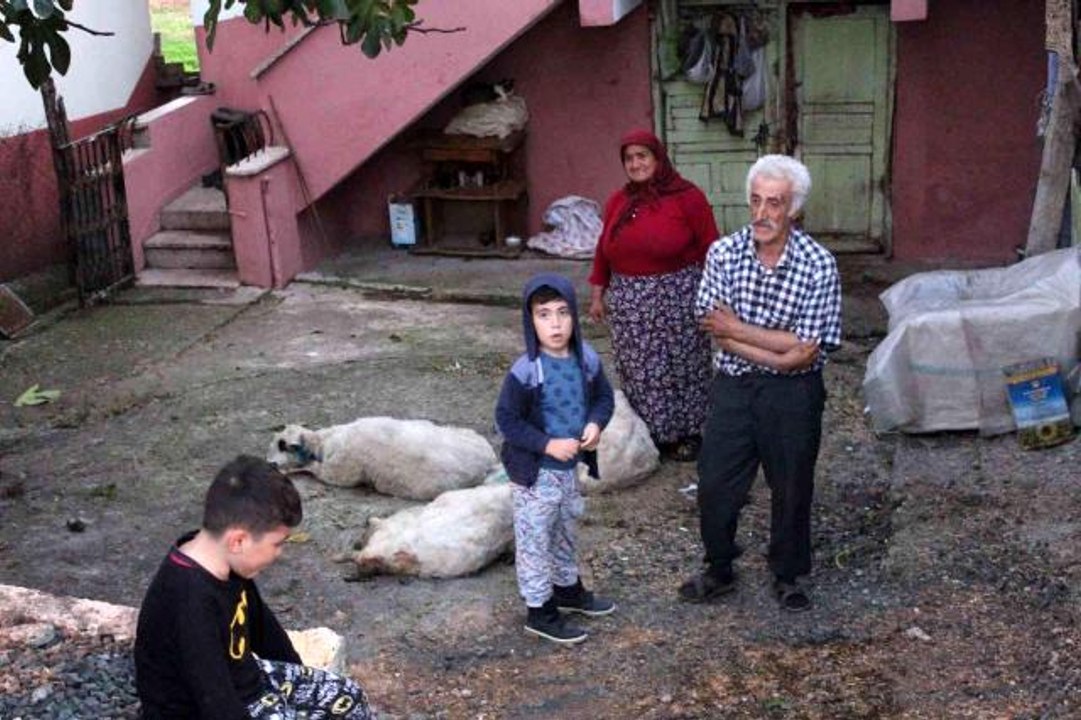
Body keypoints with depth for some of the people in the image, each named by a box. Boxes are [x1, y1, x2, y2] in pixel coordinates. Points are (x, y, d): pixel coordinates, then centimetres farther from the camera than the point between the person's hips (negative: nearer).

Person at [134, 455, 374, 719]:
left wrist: (301, 678, 24)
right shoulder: (191, 604, -33)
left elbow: (258, 620, 13)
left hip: (240, 679, 9)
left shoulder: (225, 562, -6)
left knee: (346, 695, 9)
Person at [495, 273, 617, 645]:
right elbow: (506, 420, -19)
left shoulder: (587, 359, -5)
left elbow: (604, 397, 9)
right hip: (535, 472, -6)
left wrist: (596, 423, -11)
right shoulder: (525, 371, -23)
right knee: (534, 541, 6)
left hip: (570, 467, 6)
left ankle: (568, 589, 46)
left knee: (565, 532, 26)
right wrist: (548, 444, -25)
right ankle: (540, 611, 20)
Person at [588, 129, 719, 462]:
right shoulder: (618, 201, 8)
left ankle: (686, 434, 18)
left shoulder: (687, 197, -8)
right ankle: (648, 434, 21)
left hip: (677, 299, -4)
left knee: (680, 368, 4)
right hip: (629, 303, 5)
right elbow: (604, 250, 15)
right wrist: (597, 294, 13)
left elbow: (711, 250, -7)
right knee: (638, 372, 8)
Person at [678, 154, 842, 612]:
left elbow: (806, 352, -18)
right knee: (714, 486, 10)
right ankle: (719, 571, 33)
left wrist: (738, 328, -17)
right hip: (732, 388, 2)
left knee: (791, 490, 13)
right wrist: (778, 352, -19)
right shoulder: (723, 254, -8)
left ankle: (788, 576, 35)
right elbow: (718, 334, -10)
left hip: (793, 395, -2)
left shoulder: (819, 265, -15)